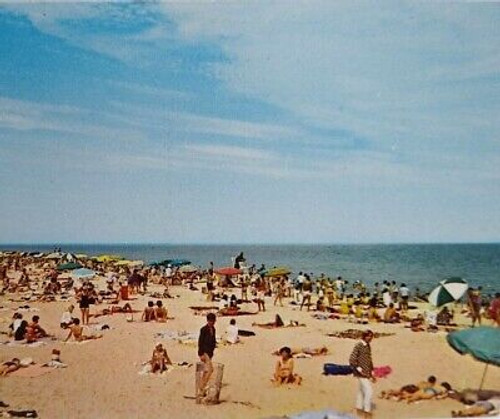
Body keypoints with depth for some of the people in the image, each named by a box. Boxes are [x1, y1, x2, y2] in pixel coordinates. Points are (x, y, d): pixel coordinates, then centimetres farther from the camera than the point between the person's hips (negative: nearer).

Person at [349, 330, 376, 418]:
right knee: (369, 391, -9)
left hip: (367, 373, 8)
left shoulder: (368, 346, 9)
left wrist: (372, 373, 17)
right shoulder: (358, 346, -16)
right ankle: (367, 411, 0)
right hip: (361, 373, -8)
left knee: (362, 390, 17)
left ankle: (359, 409, 28)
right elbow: (352, 360, -19)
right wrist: (359, 369, -19)